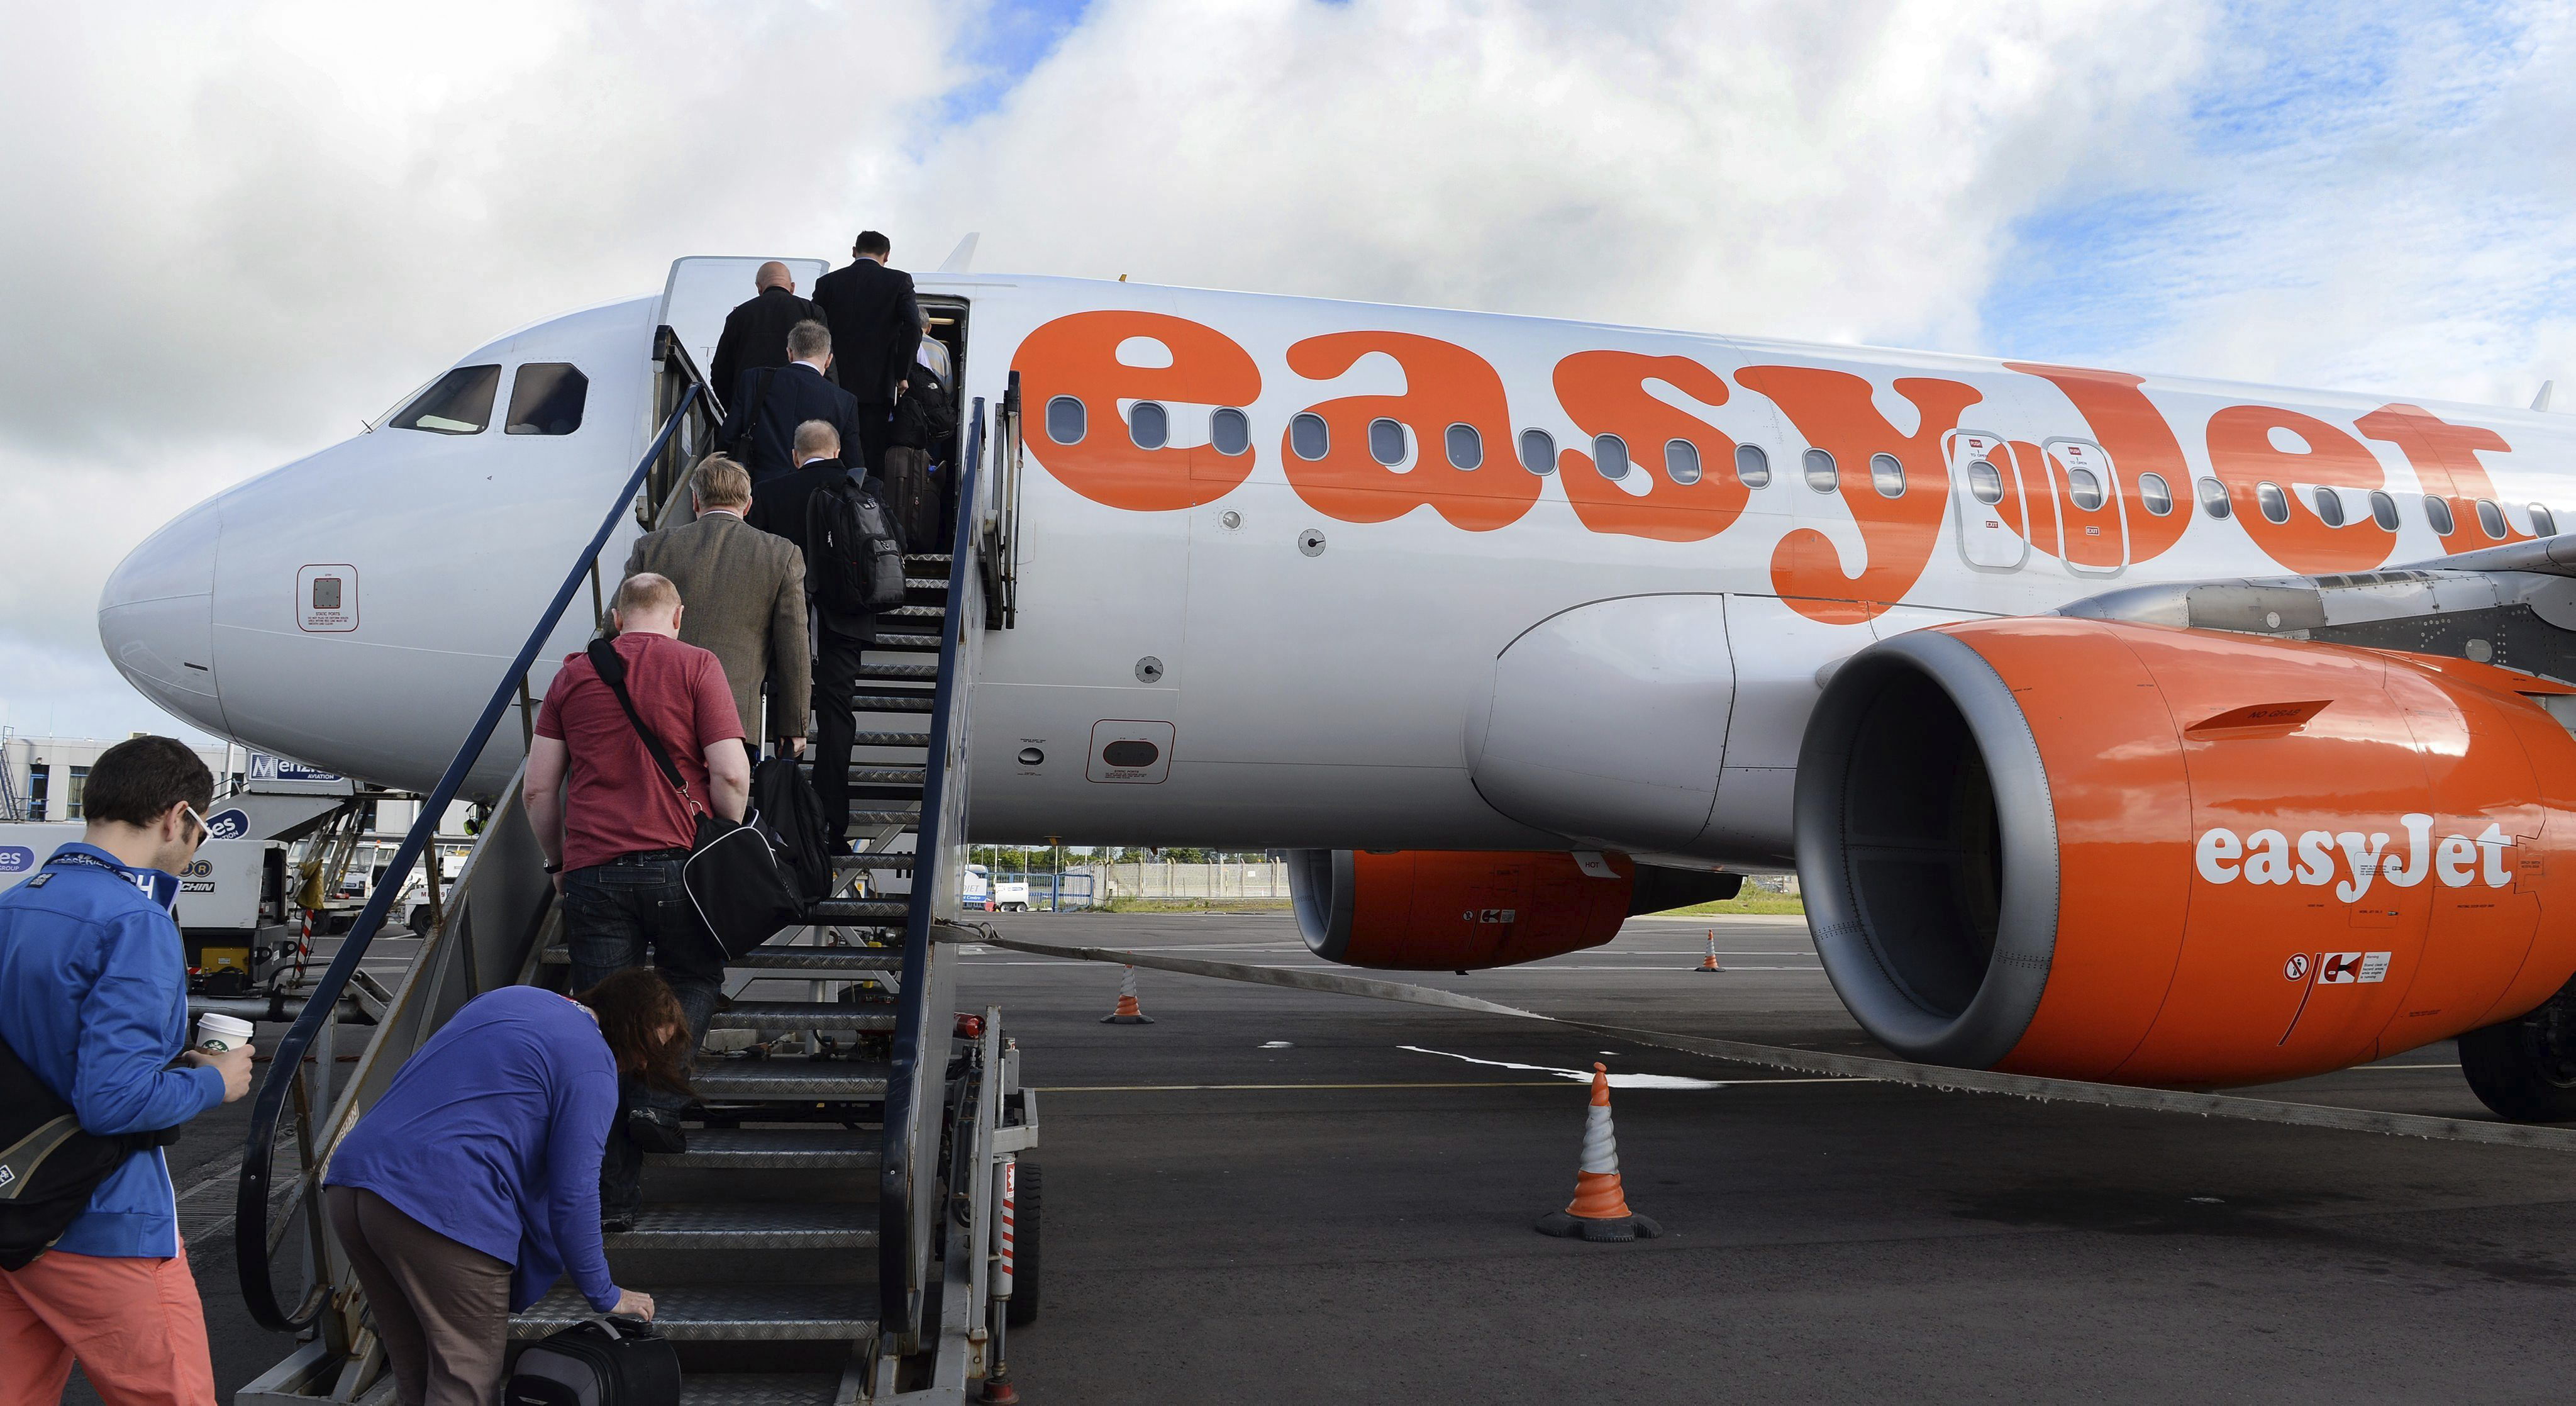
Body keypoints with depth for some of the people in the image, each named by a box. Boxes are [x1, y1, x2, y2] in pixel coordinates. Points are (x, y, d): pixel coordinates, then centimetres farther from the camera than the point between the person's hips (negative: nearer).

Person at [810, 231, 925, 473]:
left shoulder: (827, 282, 7)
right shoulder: (900, 281, 0)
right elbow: (913, 327, -10)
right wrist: (902, 374, -3)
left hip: (835, 386, 2)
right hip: (877, 386, -2)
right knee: (872, 459, 0)